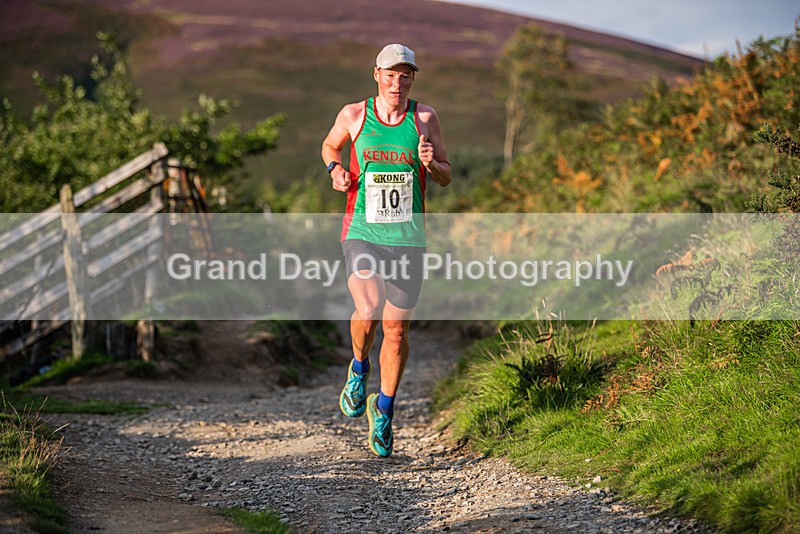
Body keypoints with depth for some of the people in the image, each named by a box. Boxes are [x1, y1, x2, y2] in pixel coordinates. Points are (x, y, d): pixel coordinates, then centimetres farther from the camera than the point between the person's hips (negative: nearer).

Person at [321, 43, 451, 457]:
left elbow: (446, 178, 5)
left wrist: (430, 163, -17)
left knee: (397, 330, 6)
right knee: (368, 308, -26)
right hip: (361, 233, -1)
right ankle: (359, 368, 7)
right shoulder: (353, 115, -1)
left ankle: (383, 411, 26)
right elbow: (329, 145, 20)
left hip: (407, 237, 2)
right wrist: (335, 169, -1)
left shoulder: (424, 118, 1)